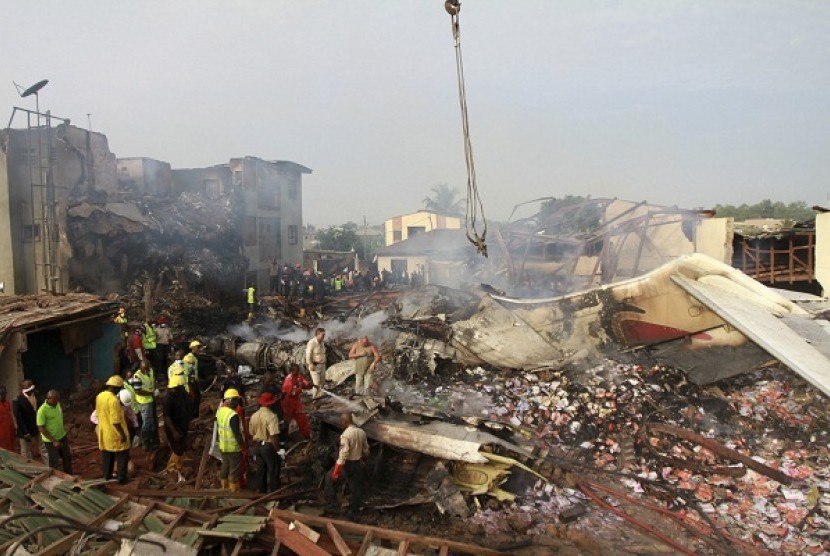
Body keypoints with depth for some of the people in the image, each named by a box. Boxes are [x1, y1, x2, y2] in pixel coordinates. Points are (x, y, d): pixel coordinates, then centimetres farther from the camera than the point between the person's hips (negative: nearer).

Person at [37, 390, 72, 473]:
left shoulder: (57, 404, -2)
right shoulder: (42, 410, -23)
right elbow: (41, 428, -21)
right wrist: (54, 441, -20)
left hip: (62, 437, 7)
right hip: (51, 440, -7)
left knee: (67, 457, 17)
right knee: (54, 462, 6)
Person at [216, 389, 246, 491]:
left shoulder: (219, 411, -1)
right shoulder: (233, 415, -27)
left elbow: (218, 428, 11)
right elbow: (237, 434, -24)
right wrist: (243, 445, -13)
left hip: (222, 446, 8)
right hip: (233, 448, -8)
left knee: (225, 466, 21)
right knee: (235, 469, 6)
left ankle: (225, 486, 33)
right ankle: (234, 490, 15)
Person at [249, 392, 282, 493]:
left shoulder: (254, 416, 1)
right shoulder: (271, 416, -21)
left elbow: (251, 434, 11)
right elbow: (274, 435, -27)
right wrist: (278, 450, -19)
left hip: (257, 446, 7)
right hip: (269, 447, -7)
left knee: (261, 472, 19)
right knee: (273, 472, 6)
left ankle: (262, 493, 29)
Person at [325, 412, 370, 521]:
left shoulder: (346, 435, -22)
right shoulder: (362, 432, 0)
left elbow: (343, 454, -26)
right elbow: (366, 450, 10)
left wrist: (336, 471, -22)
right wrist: (363, 460, 28)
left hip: (347, 464, -6)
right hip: (358, 464, 6)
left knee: (329, 479, 16)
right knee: (355, 488, 15)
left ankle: (331, 503, 15)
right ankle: (354, 514, 24)